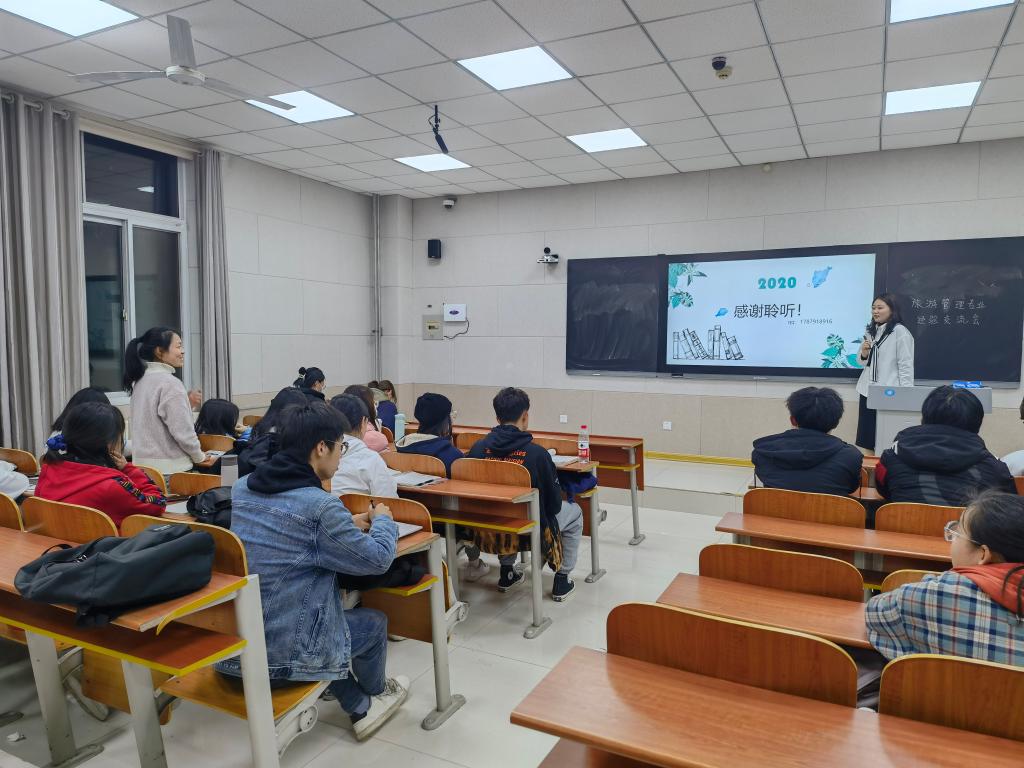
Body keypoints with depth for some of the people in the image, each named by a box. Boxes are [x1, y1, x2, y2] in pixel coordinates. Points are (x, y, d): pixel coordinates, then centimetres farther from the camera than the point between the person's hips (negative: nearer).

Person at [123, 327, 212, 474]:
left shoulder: (140, 380, 9)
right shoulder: (170, 383, -16)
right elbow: (182, 430, -18)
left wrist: (187, 403, 10)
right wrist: (200, 457, -3)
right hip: (171, 468, -8)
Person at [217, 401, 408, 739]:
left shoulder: (242, 488, 1)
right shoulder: (320, 505, -22)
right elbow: (378, 559, -10)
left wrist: (345, 525, 17)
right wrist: (383, 520, 9)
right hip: (281, 654, -7)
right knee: (374, 622, 20)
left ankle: (360, 708, 40)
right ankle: (376, 692, 49)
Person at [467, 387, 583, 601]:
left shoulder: (478, 448, -12)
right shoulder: (536, 453, -22)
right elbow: (554, 504, -12)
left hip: (488, 531, 4)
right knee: (574, 512, 23)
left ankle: (507, 573, 41)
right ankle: (562, 580, 24)